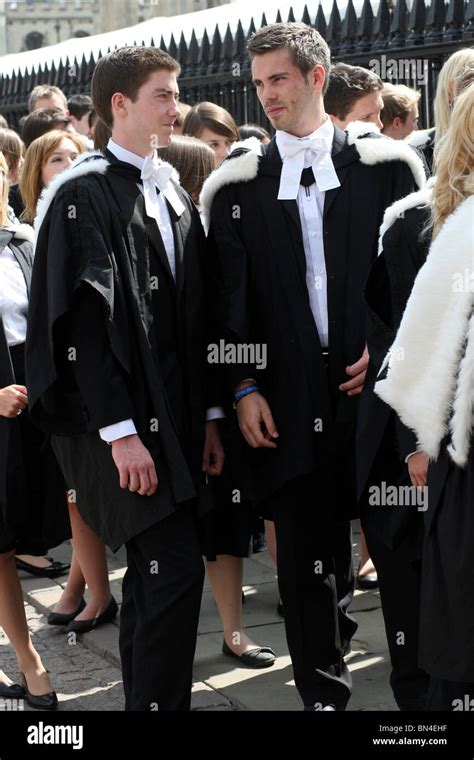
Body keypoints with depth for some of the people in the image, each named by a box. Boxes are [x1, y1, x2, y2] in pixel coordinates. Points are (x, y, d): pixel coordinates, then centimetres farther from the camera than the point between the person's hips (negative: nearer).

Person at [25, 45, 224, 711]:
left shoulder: (176, 198, 14)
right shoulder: (85, 193, -9)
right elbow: (83, 320, -15)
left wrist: (207, 416, 10)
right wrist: (121, 431, -20)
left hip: (175, 422, 7)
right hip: (120, 425, -7)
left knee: (153, 573, 12)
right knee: (175, 570, -11)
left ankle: (143, 697, 21)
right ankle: (159, 702, -1)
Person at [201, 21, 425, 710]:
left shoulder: (387, 164, 4)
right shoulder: (236, 186, 7)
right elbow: (227, 299, 6)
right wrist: (245, 387, -2)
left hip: (381, 380, -1)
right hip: (291, 401, 1)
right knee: (306, 561, 5)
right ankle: (324, 693, 19)